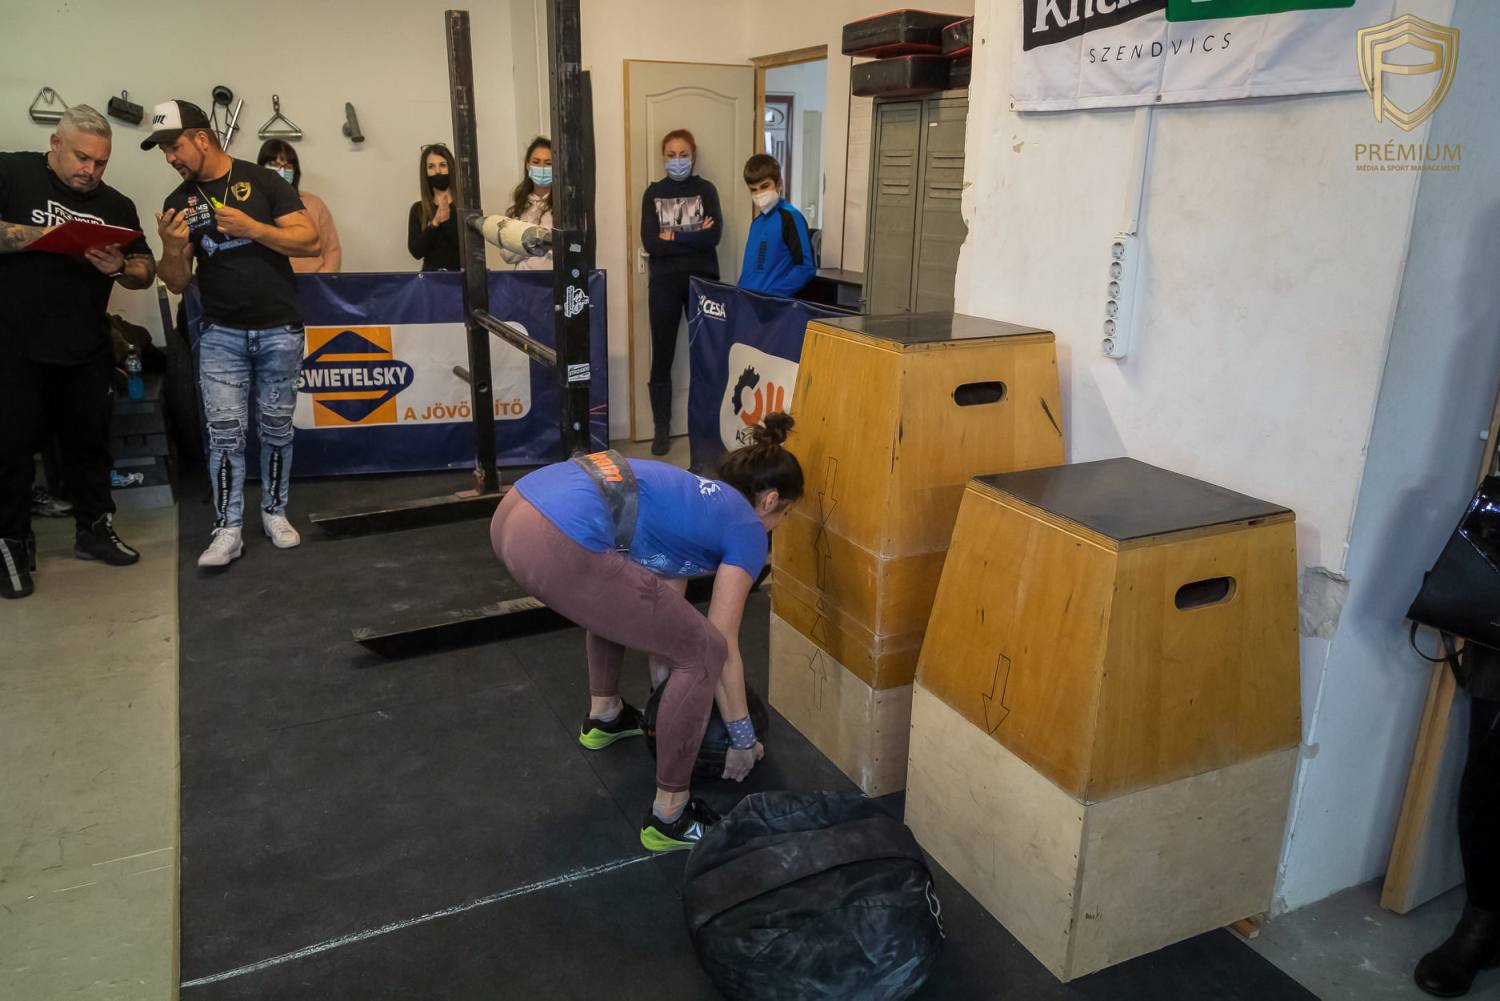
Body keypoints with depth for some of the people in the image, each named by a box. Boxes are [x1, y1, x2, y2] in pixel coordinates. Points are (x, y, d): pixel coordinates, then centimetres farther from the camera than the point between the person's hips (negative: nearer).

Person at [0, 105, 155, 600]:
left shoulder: (117, 206, 9)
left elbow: (147, 272, 8)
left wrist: (119, 268, -13)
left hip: (87, 352, 4)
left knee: (90, 442, 13)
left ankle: (94, 529, 27)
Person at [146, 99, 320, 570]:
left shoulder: (264, 182, -1)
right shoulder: (178, 202, 9)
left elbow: (310, 241, -8)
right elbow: (178, 283, 8)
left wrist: (252, 228, -18)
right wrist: (171, 248, -13)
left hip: (279, 330, -2)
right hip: (221, 334, 2)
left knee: (276, 427, 6)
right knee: (225, 432, -3)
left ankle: (274, 511, 20)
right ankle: (228, 530, 0)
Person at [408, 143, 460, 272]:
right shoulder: (418, 209, 8)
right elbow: (416, 251, -2)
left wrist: (447, 220, -18)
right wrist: (434, 223, -13)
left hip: (461, 273, -1)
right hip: (431, 273, 1)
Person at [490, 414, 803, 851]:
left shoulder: (695, 497, 32)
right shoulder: (746, 529, 11)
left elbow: (663, 600, 40)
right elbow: (723, 646, 12)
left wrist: (665, 684, 50)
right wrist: (743, 739, 25)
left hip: (514, 514, 10)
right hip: (556, 544, -9)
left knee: (616, 596, 39)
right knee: (704, 653, 5)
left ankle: (603, 716, 52)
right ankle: (669, 816, 16)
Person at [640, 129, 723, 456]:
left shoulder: (706, 190, 5)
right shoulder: (654, 192, 7)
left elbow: (713, 236, -10)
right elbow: (650, 243, -7)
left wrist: (673, 237, -10)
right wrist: (694, 237, -11)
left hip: (702, 280, 0)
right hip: (664, 282, 1)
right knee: (662, 357, 2)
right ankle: (661, 429, 12)